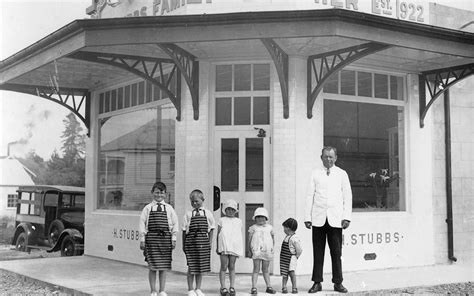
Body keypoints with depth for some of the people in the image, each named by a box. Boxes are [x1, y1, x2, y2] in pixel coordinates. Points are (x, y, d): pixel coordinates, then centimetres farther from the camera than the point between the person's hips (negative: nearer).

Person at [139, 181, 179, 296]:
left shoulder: (169, 208, 8)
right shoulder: (148, 208, 5)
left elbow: (175, 223, 9)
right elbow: (142, 223, 4)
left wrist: (173, 239, 3)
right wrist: (142, 239, -1)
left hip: (165, 239, 1)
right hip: (151, 238, -1)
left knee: (164, 267, 6)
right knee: (152, 267, 1)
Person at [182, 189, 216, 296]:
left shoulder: (207, 213, 6)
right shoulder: (188, 214, 2)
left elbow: (211, 229, 9)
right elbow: (184, 230, 4)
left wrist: (210, 242, 4)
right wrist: (184, 244, 2)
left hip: (203, 242, 2)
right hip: (191, 241, -2)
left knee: (201, 266, 8)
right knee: (191, 266, 0)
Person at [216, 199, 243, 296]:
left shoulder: (238, 221, 14)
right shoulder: (222, 220, 8)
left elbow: (239, 235, 17)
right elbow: (218, 234, 8)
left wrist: (240, 248, 14)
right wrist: (217, 247, 4)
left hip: (234, 246, 2)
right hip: (224, 246, -2)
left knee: (232, 267, 4)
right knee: (224, 267, -3)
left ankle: (232, 287, 9)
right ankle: (223, 288, -1)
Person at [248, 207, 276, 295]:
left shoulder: (269, 228, 12)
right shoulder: (253, 228, 4)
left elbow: (273, 239, 20)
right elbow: (249, 240, 3)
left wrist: (271, 248, 11)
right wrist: (250, 251, -2)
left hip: (267, 251, 3)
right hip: (257, 251, -3)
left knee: (265, 270, 12)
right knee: (256, 269, -5)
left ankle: (269, 287, 19)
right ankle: (254, 288, -4)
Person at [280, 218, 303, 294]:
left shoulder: (294, 239, -17)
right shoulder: (286, 237, 10)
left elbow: (299, 250, -14)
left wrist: (296, 257, -3)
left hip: (291, 258, -8)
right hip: (284, 258, 8)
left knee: (291, 272, -11)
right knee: (284, 273, 6)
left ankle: (294, 288, -4)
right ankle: (284, 287, 10)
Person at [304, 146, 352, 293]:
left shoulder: (342, 174, 11)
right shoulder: (315, 174, 10)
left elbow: (347, 197, 8)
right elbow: (310, 196, 8)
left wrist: (346, 217, -2)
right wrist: (307, 217, 1)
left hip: (335, 219, 0)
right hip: (318, 219, 0)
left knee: (336, 252, -1)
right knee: (318, 252, 1)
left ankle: (338, 283, 8)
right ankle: (317, 282, 7)